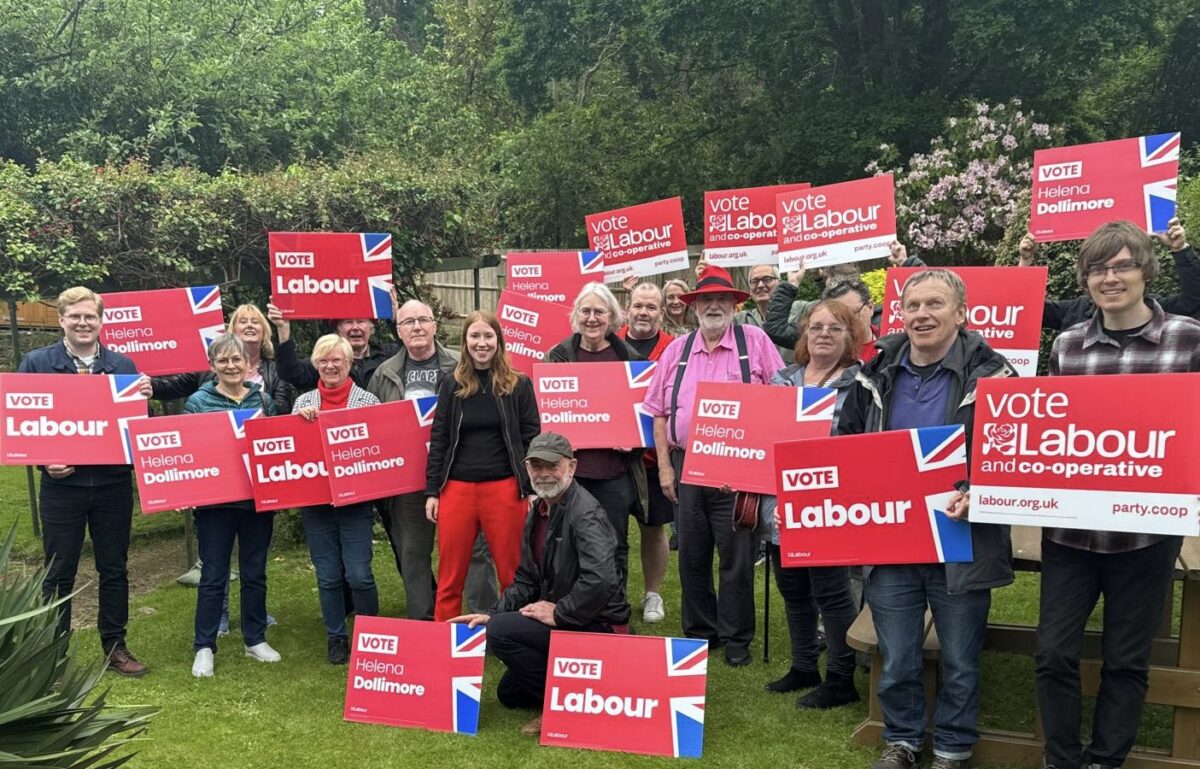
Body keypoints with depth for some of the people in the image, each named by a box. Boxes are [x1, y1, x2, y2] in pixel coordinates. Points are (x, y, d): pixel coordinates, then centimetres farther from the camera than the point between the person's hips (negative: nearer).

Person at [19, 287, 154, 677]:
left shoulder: (123, 365, 4)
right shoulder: (37, 363, -1)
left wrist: (143, 399, -15)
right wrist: (44, 460, -15)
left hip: (114, 483, 2)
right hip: (62, 484, -2)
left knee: (114, 569, 11)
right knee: (58, 574, 7)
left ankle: (115, 647, 24)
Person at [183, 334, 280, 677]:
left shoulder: (264, 399, 7)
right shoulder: (198, 401, -1)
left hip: (258, 498, 3)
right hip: (215, 502, -2)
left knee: (255, 573, 12)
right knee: (213, 577, 3)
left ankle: (255, 639, 25)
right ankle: (204, 647, 15)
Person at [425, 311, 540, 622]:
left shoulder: (518, 384, 2)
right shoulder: (451, 385, 8)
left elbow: (531, 439, 2)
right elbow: (437, 440, 9)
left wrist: (533, 488, -4)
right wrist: (432, 491, 4)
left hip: (504, 488, -2)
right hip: (457, 488, 2)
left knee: (513, 573, 5)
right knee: (450, 576, 8)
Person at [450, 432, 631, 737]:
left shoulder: (585, 513, -21)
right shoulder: (537, 512, 7)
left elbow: (600, 580, -34)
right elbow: (525, 580, 13)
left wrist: (558, 613, -23)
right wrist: (494, 614, 0)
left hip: (598, 626, -10)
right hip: (563, 621, 10)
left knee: (500, 632, -21)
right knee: (509, 694, 17)